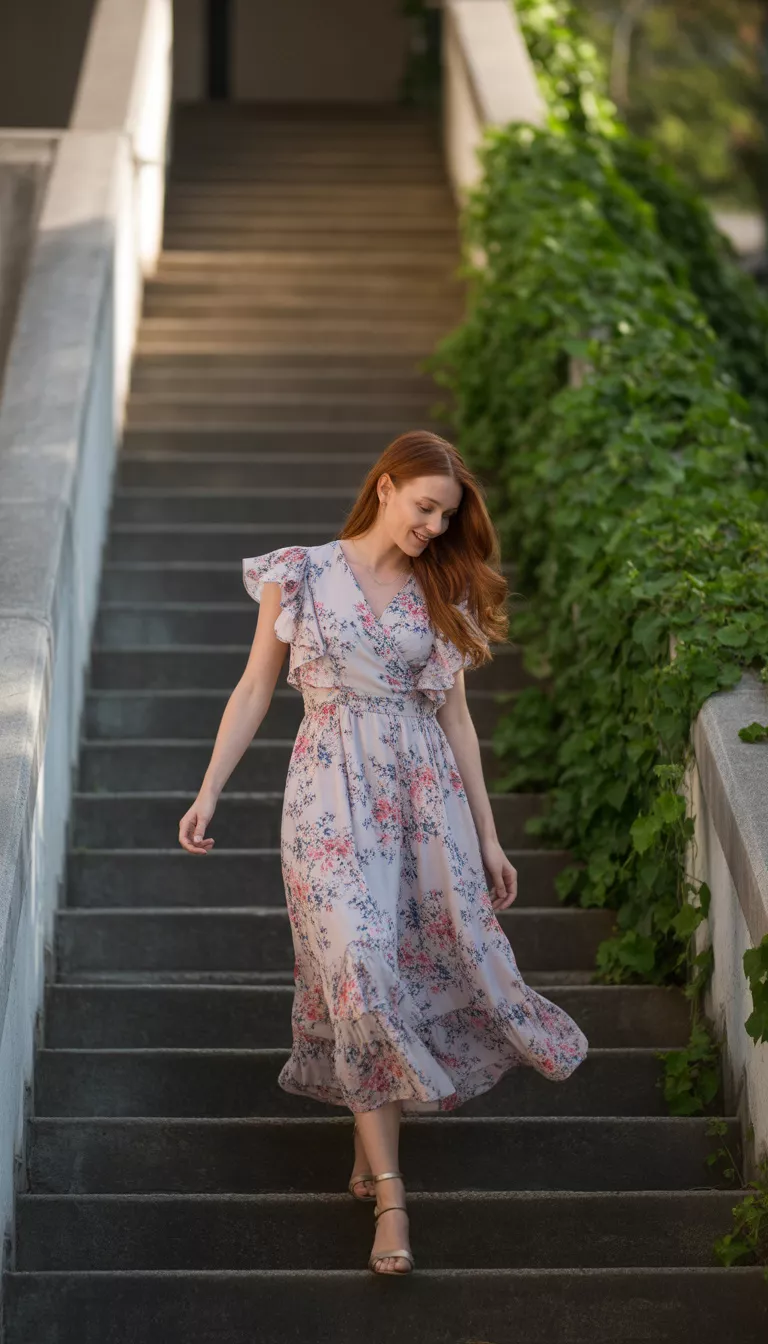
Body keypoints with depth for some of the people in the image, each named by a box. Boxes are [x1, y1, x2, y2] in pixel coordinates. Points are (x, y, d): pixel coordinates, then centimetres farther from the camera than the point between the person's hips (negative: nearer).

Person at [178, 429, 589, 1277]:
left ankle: (372, 1139, 21)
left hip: (425, 792, 4)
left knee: (428, 960, 2)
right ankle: (389, 1191, -8)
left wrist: (486, 835, 10)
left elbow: (453, 713, 11)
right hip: (333, 793, -4)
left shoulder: (441, 593, 8)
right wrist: (209, 793, -2)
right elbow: (256, 689, 4)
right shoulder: (301, 576, 0)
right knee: (361, 974, -10)